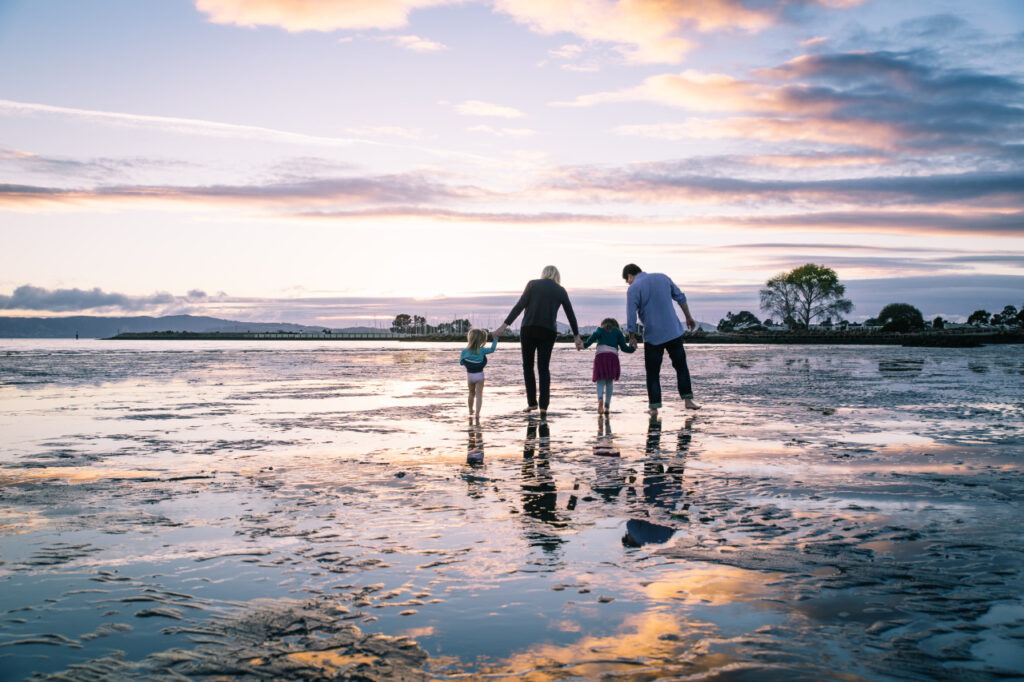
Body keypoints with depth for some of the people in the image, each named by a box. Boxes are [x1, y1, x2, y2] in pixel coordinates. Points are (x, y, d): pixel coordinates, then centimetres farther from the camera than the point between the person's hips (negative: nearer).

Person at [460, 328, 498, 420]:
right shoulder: (481, 350, -15)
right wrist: (495, 339, 9)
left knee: (471, 393, 21)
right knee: (479, 394, -2)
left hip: (469, 375, 3)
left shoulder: (465, 351, -10)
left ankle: (470, 411, 34)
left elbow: (461, 362, -3)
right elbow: (492, 349, -2)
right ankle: (477, 413, -13)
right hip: (479, 375, -3)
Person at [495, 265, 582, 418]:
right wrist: (577, 336, 21)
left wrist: (504, 325, -9)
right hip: (548, 331, 1)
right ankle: (544, 405, -4)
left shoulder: (532, 284, 5)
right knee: (543, 368, 8)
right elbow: (570, 315, 13)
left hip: (528, 329, -1)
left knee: (527, 365, 13)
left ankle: (532, 402, 7)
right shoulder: (561, 291, 11)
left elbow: (520, 305, -6)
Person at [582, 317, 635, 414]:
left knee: (600, 381, 1)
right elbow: (624, 347, 17)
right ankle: (607, 406, 1)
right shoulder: (617, 331, 23)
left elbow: (595, 334, -2)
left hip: (600, 356, 0)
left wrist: (585, 344, -6)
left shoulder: (600, 329, 22)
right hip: (613, 356, 1)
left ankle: (600, 399, -29)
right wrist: (632, 348, 36)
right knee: (609, 382, 10)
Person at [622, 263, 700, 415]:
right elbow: (680, 297, 13)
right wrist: (689, 317, 22)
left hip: (653, 336, -4)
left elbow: (631, 316, -12)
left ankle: (654, 407, 4)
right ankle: (687, 399, 11)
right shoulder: (662, 277, 7)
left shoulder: (633, 289, -8)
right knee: (681, 366, 16)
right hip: (674, 331, 4)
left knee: (652, 373, 6)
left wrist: (632, 337, -1)